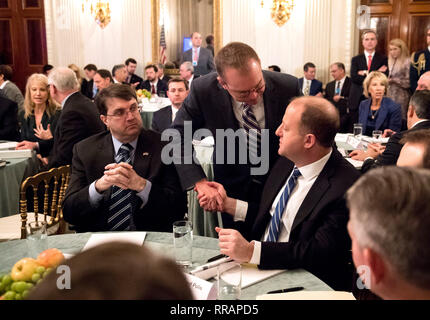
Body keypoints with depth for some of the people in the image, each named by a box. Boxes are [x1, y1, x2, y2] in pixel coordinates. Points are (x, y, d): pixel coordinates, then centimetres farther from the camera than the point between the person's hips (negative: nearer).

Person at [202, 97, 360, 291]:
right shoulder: (288, 162, 5)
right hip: (256, 266, 7)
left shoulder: (346, 186, -19)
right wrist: (228, 204, 6)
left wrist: (251, 251, -29)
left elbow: (320, 251, -23)